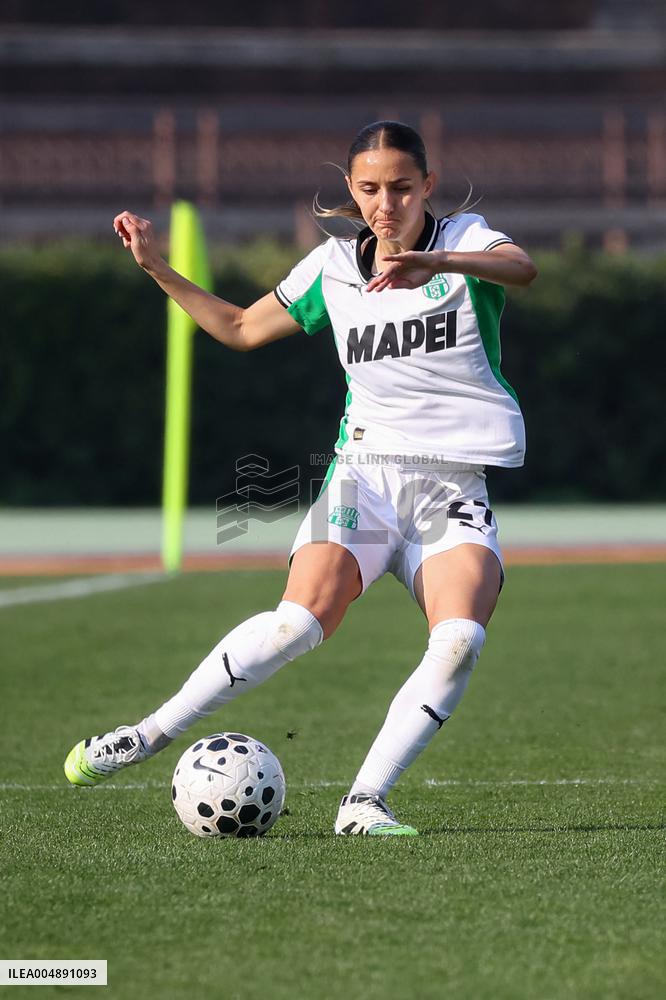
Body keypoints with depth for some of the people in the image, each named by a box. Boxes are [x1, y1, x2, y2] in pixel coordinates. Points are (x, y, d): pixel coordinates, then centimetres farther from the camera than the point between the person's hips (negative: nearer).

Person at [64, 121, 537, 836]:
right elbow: (241, 329, 24)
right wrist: (158, 269, 14)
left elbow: (520, 267, -25)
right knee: (301, 620, -24)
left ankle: (364, 802, -18)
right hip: (366, 473, 1)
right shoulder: (334, 266, 10)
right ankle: (150, 735, -13)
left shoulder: (465, 239, 0)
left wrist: (441, 262, -45)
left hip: (457, 489, -1)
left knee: (459, 641, -26)